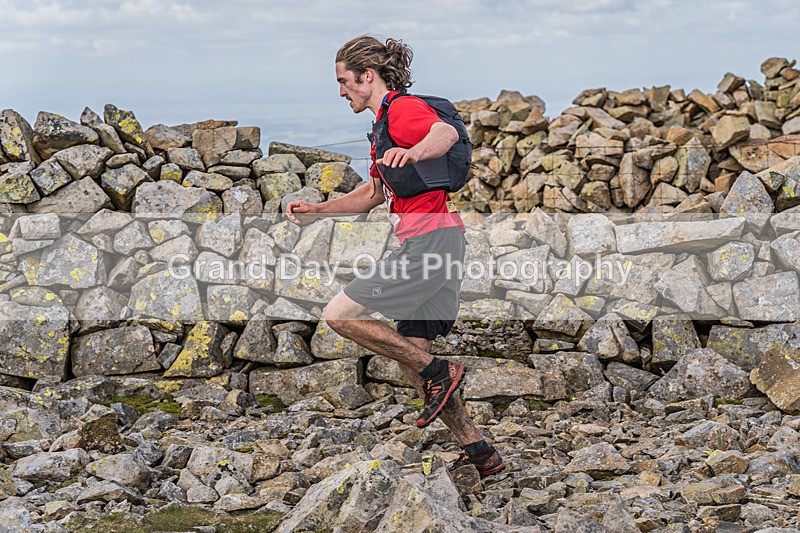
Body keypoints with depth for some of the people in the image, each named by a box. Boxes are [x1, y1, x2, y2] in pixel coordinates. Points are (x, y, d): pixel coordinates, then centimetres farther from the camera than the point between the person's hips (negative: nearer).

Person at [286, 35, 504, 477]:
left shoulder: (403, 109, -7)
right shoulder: (385, 120, 25)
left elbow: (445, 133, -30)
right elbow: (373, 194, 33)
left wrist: (414, 152, -51)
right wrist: (316, 210, 23)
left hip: (431, 238, -10)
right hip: (430, 243, 10)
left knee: (340, 314, -11)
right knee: (410, 355, 10)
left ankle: (439, 373, -7)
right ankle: (479, 453, 11)